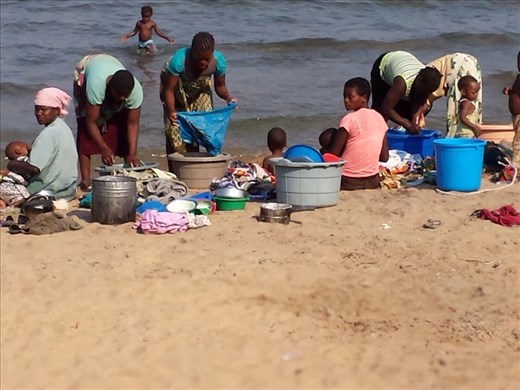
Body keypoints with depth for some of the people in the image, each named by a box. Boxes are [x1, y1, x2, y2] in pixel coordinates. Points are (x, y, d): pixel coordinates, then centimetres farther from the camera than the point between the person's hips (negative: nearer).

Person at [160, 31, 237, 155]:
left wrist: (227, 96, -33)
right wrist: (171, 112, -48)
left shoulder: (218, 61, -28)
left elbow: (220, 86, -11)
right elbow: (169, 89, -34)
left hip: (200, 89, 3)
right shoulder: (179, 60, -39)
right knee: (174, 131, -11)